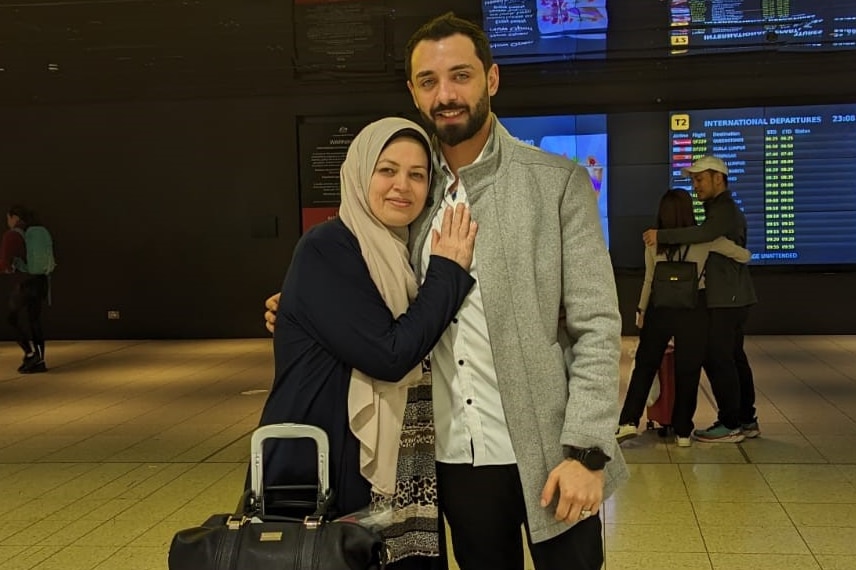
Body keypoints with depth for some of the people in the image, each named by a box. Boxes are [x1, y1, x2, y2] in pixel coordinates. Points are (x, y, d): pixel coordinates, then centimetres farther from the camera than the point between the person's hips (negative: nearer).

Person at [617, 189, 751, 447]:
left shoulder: (654, 242, -4)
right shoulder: (703, 240, -8)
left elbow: (649, 280, 1)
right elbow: (744, 256, -4)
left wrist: (641, 309, 12)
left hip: (660, 308, 1)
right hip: (693, 309, -1)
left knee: (645, 365, 13)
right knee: (688, 371, 8)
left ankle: (629, 421, 4)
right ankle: (682, 431, 13)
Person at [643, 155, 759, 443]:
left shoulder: (725, 209, -13)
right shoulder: (721, 209, 20)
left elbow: (703, 233, -33)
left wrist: (661, 235, -32)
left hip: (726, 300, -10)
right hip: (730, 298, 10)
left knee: (717, 359, -8)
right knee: (733, 357, 14)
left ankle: (730, 425, -3)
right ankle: (746, 420, 21)